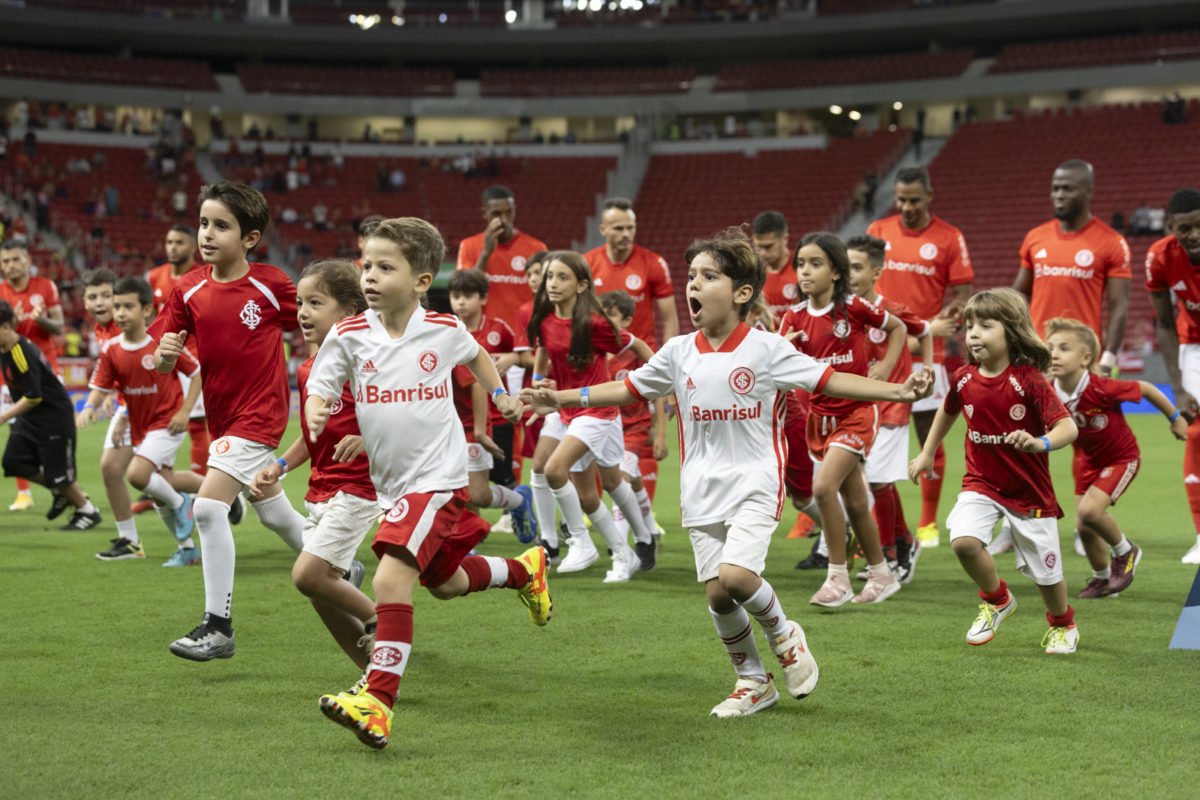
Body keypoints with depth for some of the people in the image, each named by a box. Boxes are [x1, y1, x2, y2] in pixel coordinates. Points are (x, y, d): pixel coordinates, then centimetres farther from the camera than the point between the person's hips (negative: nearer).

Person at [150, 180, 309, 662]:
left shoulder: (271, 285, -13)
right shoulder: (189, 291, -1)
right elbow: (165, 363, 1)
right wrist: (165, 355, -21)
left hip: (259, 413, -6)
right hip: (220, 415, 6)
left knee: (209, 506, -19)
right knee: (273, 512, 21)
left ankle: (218, 626, -13)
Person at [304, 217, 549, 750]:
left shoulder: (444, 330, -4)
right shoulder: (348, 336, -5)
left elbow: (475, 354, 19)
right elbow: (319, 389, -4)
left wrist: (501, 395, 14)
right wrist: (315, 416, -25)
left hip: (438, 476, -5)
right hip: (390, 482, 5)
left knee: (392, 577, -20)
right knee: (443, 581, 21)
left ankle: (377, 701, -22)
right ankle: (525, 570, 50)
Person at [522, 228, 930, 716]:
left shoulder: (767, 350, -5)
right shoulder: (679, 353, 5)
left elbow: (828, 382, -4)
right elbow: (629, 388, 15)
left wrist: (896, 391, -13)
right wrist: (563, 399, 10)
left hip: (754, 485, -4)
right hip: (701, 493, 4)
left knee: (734, 576, -24)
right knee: (716, 595, 2)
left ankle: (784, 634, 7)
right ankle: (753, 682, 22)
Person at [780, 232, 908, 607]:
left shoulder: (853, 308, -11)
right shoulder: (795, 317, 0)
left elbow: (898, 327, 4)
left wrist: (886, 366, -7)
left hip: (856, 412, -5)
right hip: (821, 414, 5)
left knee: (824, 486, -21)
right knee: (855, 502, 13)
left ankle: (838, 577, -11)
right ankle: (882, 575, 29)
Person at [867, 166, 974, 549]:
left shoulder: (949, 238, -2)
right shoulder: (877, 231, 6)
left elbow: (961, 294, -2)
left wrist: (933, 326, -17)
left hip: (926, 352, -2)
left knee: (930, 438, 2)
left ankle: (928, 524, 12)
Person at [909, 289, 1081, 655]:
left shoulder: (1028, 380, -19)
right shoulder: (963, 379, -5)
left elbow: (1068, 427, -24)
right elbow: (948, 411, 17)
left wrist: (1039, 443, -43)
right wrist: (927, 453, 21)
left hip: (1030, 490, -3)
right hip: (981, 483, 3)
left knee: (1045, 568, 6)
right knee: (963, 540, -24)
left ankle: (1063, 624, 39)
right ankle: (996, 600, 6)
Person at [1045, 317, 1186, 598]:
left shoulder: (1101, 389, -33)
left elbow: (1145, 388, -17)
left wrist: (1175, 419, -4)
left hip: (1122, 458, -5)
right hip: (1087, 459, 5)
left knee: (1089, 511, -23)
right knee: (1085, 526, 6)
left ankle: (1125, 551, 8)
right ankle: (1101, 577, 34)